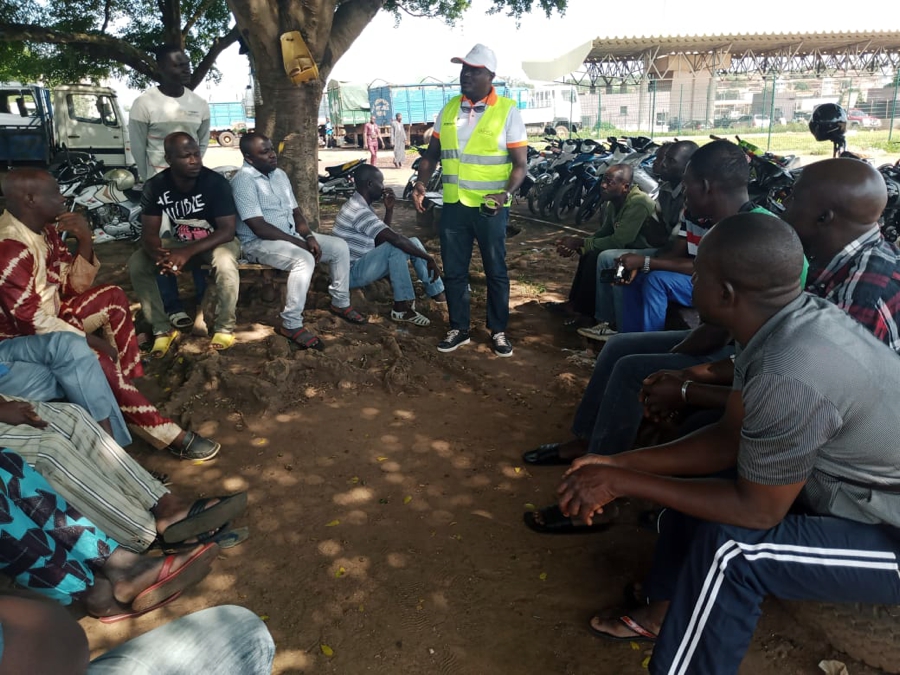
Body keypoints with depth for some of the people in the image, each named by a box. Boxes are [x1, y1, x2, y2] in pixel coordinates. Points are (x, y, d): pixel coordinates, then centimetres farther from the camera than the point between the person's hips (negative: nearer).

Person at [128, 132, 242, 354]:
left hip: (217, 242, -3)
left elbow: (227, 230, -26)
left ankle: (225, 328, -17)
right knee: (136, 264, -18)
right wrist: (159, 255, -38)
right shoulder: (155, 186, -13)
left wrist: (188, 252, -38)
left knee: (225, 261, -38)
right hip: (179, 242, 4)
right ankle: (162, 329, -4)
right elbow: (149, 233, -13)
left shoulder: (216, 182, -23)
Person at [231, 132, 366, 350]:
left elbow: (295, 212, 13)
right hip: (259, 242, -9)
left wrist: (309, 237, -7)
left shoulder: (279, 174, 10)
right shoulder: (244, 180, -17)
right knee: (304, 259, -35)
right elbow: (259, 227, -23)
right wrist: (300, 243, -20)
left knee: (340, 246, -1)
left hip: (291, 236, 9)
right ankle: (291, 325, -27)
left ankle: (340, 302, 13)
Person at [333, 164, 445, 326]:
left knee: (414, 242, 5)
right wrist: (429, 258, -26)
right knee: (397, 247, -31)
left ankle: (438, 294, 6)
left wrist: (389, 210, 1)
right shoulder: (358, 210, -23)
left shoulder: (361, 205, 10)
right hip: (352, 272, -10)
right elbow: (395, 239, -29)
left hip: (362, 264, 10)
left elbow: (382, 239, 13)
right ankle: (402, 308, -26)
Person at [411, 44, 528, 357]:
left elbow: (520, 163, -8)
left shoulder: (507, 111, -7)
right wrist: (421, 183, -5)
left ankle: (498, 330, 22)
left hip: (490, 207, -4)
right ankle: (459, 328, 25)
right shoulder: (449, 108, 7)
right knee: (453, 271, 10)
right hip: (454, 204, 4)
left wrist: (506, 194, -26)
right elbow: (432, 153, 13)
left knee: (495, 271, 8)